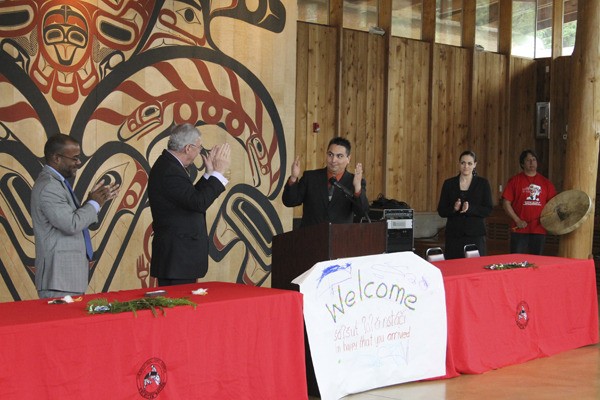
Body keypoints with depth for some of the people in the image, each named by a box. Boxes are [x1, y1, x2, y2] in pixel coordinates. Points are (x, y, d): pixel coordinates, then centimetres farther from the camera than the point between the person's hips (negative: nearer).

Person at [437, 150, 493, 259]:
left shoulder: (483, 183, 5)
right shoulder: (449, 183, 7)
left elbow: (488, 210, -1)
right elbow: (441, 211, 6)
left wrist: (470, 208, -18)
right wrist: (453, 209, -15)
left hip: (475, 234, -1)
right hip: (454, 234, 1)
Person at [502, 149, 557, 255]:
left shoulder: (545, 182, 10)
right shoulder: (515, 181, 1)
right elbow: (506, 203, -2)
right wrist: (517, 220, -10)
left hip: (539, 230, 3)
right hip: (519, 230, -3)